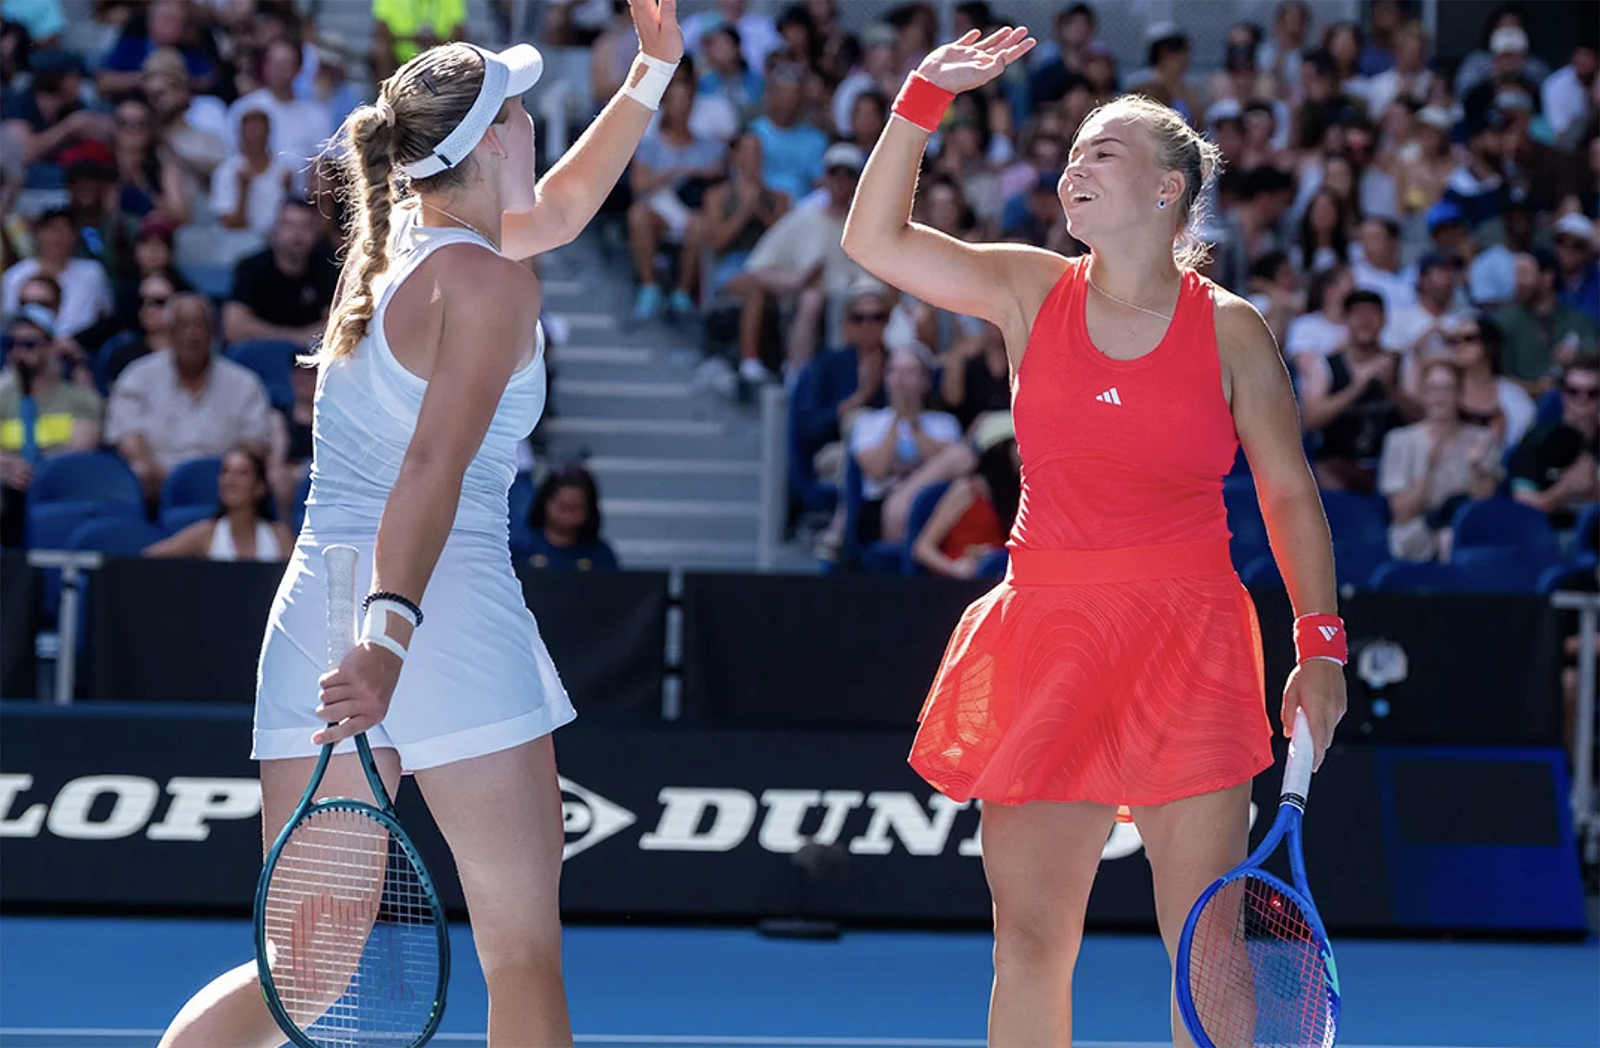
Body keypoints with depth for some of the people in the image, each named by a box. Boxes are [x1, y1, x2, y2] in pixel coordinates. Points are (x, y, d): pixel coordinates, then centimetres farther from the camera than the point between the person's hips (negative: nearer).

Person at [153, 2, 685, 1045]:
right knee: (524, 958, 1)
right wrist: (391, 631, -27)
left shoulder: (395, 241, 17)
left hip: (319, 609, 8)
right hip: (447, 607, -8)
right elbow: (434, 467, -19)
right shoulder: (489, 281, -7)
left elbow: (561, 202, 34)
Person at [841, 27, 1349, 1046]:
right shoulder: (1034, 292, 7)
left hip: (1189, 647, -2)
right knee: (1030, 941, 3)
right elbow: (876, 238, 2)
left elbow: (1290, 493, 6)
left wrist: (1322, 646, 0)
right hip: (1047, 638, 2)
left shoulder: (1230, 328, 2)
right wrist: (925, 101, -4)